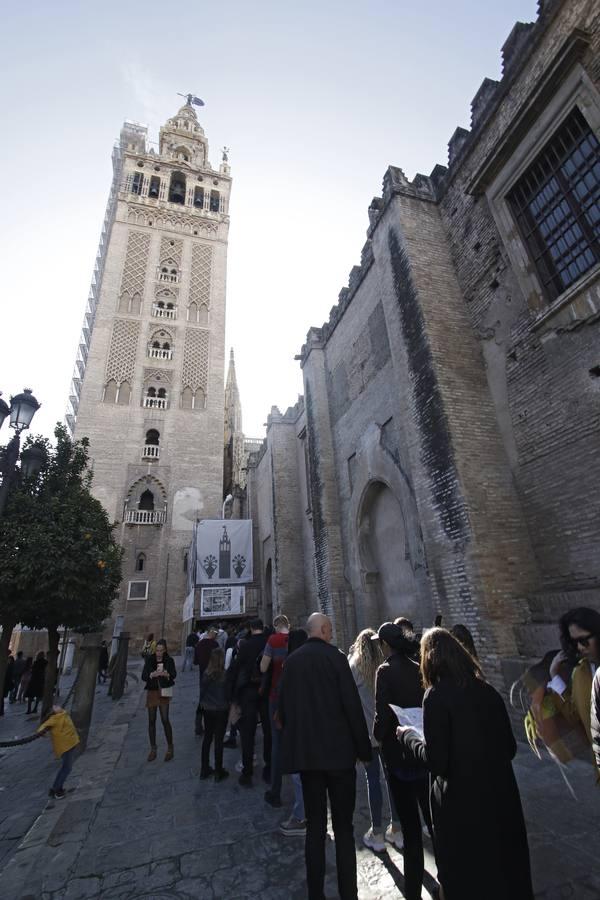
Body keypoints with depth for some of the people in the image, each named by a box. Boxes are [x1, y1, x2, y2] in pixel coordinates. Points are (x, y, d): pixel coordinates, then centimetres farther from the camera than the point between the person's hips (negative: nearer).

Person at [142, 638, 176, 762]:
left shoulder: (169, 660, -6)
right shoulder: (149, 659, -3)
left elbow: (174, 675, -11)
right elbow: (143, 676, -7)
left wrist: (166, 674, -32)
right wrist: (152, 674, -27)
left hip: (163, 692, -2)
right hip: (151, 692, 2)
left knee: (165, 720, -6)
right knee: (151, 721, 7)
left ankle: (170, 748, 11)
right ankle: (153, 749, 23)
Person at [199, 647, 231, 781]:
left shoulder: (206, 674, -10)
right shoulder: (225, 674, -20)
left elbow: (202, 691, -1)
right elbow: (228, 693, -11)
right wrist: (227, 703, 9)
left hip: (207, 710, 4)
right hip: (221, 710, -4)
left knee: (207, 739, 18)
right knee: (219, 740, 8)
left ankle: (204, 769, 30)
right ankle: (218, 772, 19)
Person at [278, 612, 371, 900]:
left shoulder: (291, 661, 1)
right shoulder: (335, 657, -13)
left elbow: (283, 707, 7)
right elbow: (352, 706, -13)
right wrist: (364, 748, -2)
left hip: (304, 751, 4)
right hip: (338, 749, -4)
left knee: (315, 825, 15)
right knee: (344, 827, 9)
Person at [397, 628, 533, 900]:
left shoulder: (436, 696, -21)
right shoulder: (487, 691, -4)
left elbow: (436, 762, -21)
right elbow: (510, 747, 5)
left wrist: (408, 736, -4)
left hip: (463, 805, -5)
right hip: (501, 796, 5)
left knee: (467, 878, 17)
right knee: (504, 868, 25)